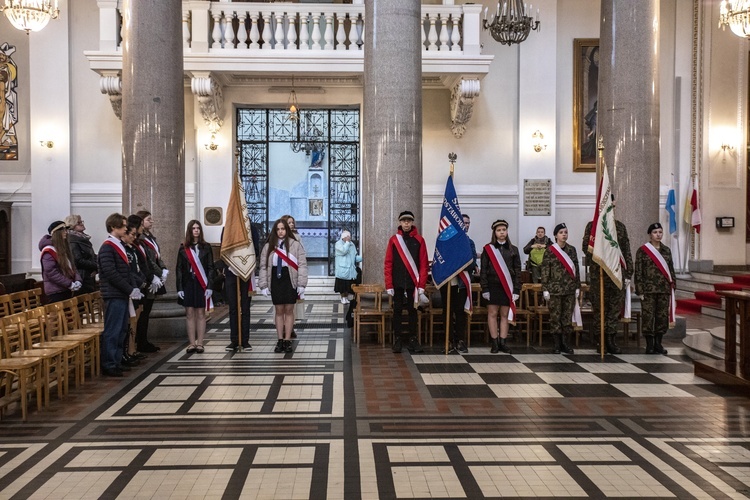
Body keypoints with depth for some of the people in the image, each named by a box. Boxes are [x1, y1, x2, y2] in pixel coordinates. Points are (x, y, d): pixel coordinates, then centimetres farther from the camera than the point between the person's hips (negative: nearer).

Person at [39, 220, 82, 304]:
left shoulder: (64, 247, 16)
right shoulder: (49, 250, -12)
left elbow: (72, 266, 16)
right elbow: (51, 273, -19)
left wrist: (77, 280, -2)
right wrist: (70, 284, -18)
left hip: (67, 290, 8)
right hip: (55, 292, -8)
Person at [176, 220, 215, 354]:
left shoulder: (206, 247, 3)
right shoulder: (183, 248, 6)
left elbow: (210, 268, 0)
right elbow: (179, 269, 5)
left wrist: (209, 286, -8)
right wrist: (179, 287, -2)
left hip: (202, 284, -1)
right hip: (188, 284, 1)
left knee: (200, 314, 2)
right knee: (190, 314, 3)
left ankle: (200, 343, 7)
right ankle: (192, 343, 9)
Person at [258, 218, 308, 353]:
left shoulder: (295, 245, -3)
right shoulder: (268, 246, 6)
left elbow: (302, 265, -5)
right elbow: (263, 266, 7)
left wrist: (301, 284, -10)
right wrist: (263, 285, 1)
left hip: (290, 281, -2)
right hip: (275, 281, 2)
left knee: (289, 310, 3)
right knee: (279, 311, 7)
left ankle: (287, 341, 9)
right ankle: (280, 341, 12)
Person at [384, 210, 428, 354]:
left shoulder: (419, 240, 1)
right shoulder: (393, 240, 2)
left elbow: (424, 264, -1)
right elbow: (388, 264, 0)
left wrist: (421, 285, -6)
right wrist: (389, 285, -6)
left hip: (413, 283, 0)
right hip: (397, 283, 0)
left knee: (412, 311, 7)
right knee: (397, 311, 6)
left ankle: (413, 340, 13)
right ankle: (397, 340, 13)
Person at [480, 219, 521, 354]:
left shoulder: (513, 249, 8)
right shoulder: (488, 248, 2)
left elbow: (517, 271, 7)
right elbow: (483, 270, 0)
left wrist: (516, 290, 0)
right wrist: (484, 289, -6)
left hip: (507, 286, 2)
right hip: (493, 286, -2)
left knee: (505, 315, 5)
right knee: (492, 314, 0)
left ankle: (502, 342, 10)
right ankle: (495, 342, 5)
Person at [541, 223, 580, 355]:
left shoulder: (572, 249, 9)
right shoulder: (550, 251, -2)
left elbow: (576, 269, 11)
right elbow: (544, 271, -3)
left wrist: (578, 287, 7)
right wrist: (545, 289, -7)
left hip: (570, 289, 3)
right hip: (555, 289, -3)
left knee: (568, 317, 5)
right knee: (555, 317, 0)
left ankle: (565, 344, 13)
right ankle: (557, 345, 8)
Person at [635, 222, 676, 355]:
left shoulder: (667, 250, 11)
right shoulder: (642, 251, -3)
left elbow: (671, 270, 14)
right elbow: (638, 272, -5)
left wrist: (673, 285, 9)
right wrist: (640, 291, -9)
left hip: (664, 290, 4)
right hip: (648, 290, -4)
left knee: (663, 317, 6)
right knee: (648, 317, -3)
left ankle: (658, 344, 18)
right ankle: (649, 345, 6)